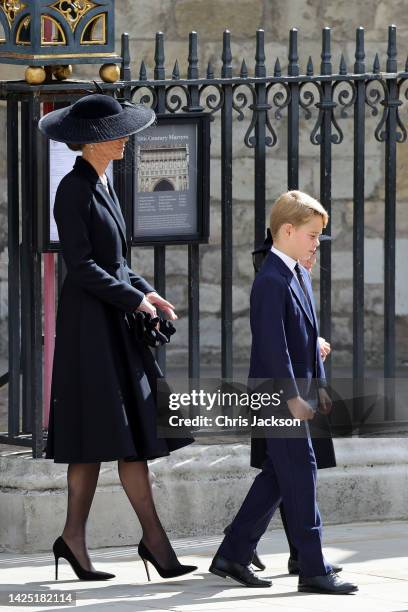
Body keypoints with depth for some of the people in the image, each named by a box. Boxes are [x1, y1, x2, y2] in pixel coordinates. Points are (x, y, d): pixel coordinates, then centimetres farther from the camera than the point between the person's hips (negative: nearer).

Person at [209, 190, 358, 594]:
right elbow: (273, 345, -20)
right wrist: (292, 397, -21)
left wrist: (318, 386, 17)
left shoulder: (299, 276, 15)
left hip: (297, 392, 10)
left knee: (276, 478, 12)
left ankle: (232, 557, 19)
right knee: (300, 474, -8)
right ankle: (313, 571, -6)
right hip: (278, 394, -10)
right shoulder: (271, 281, -16)